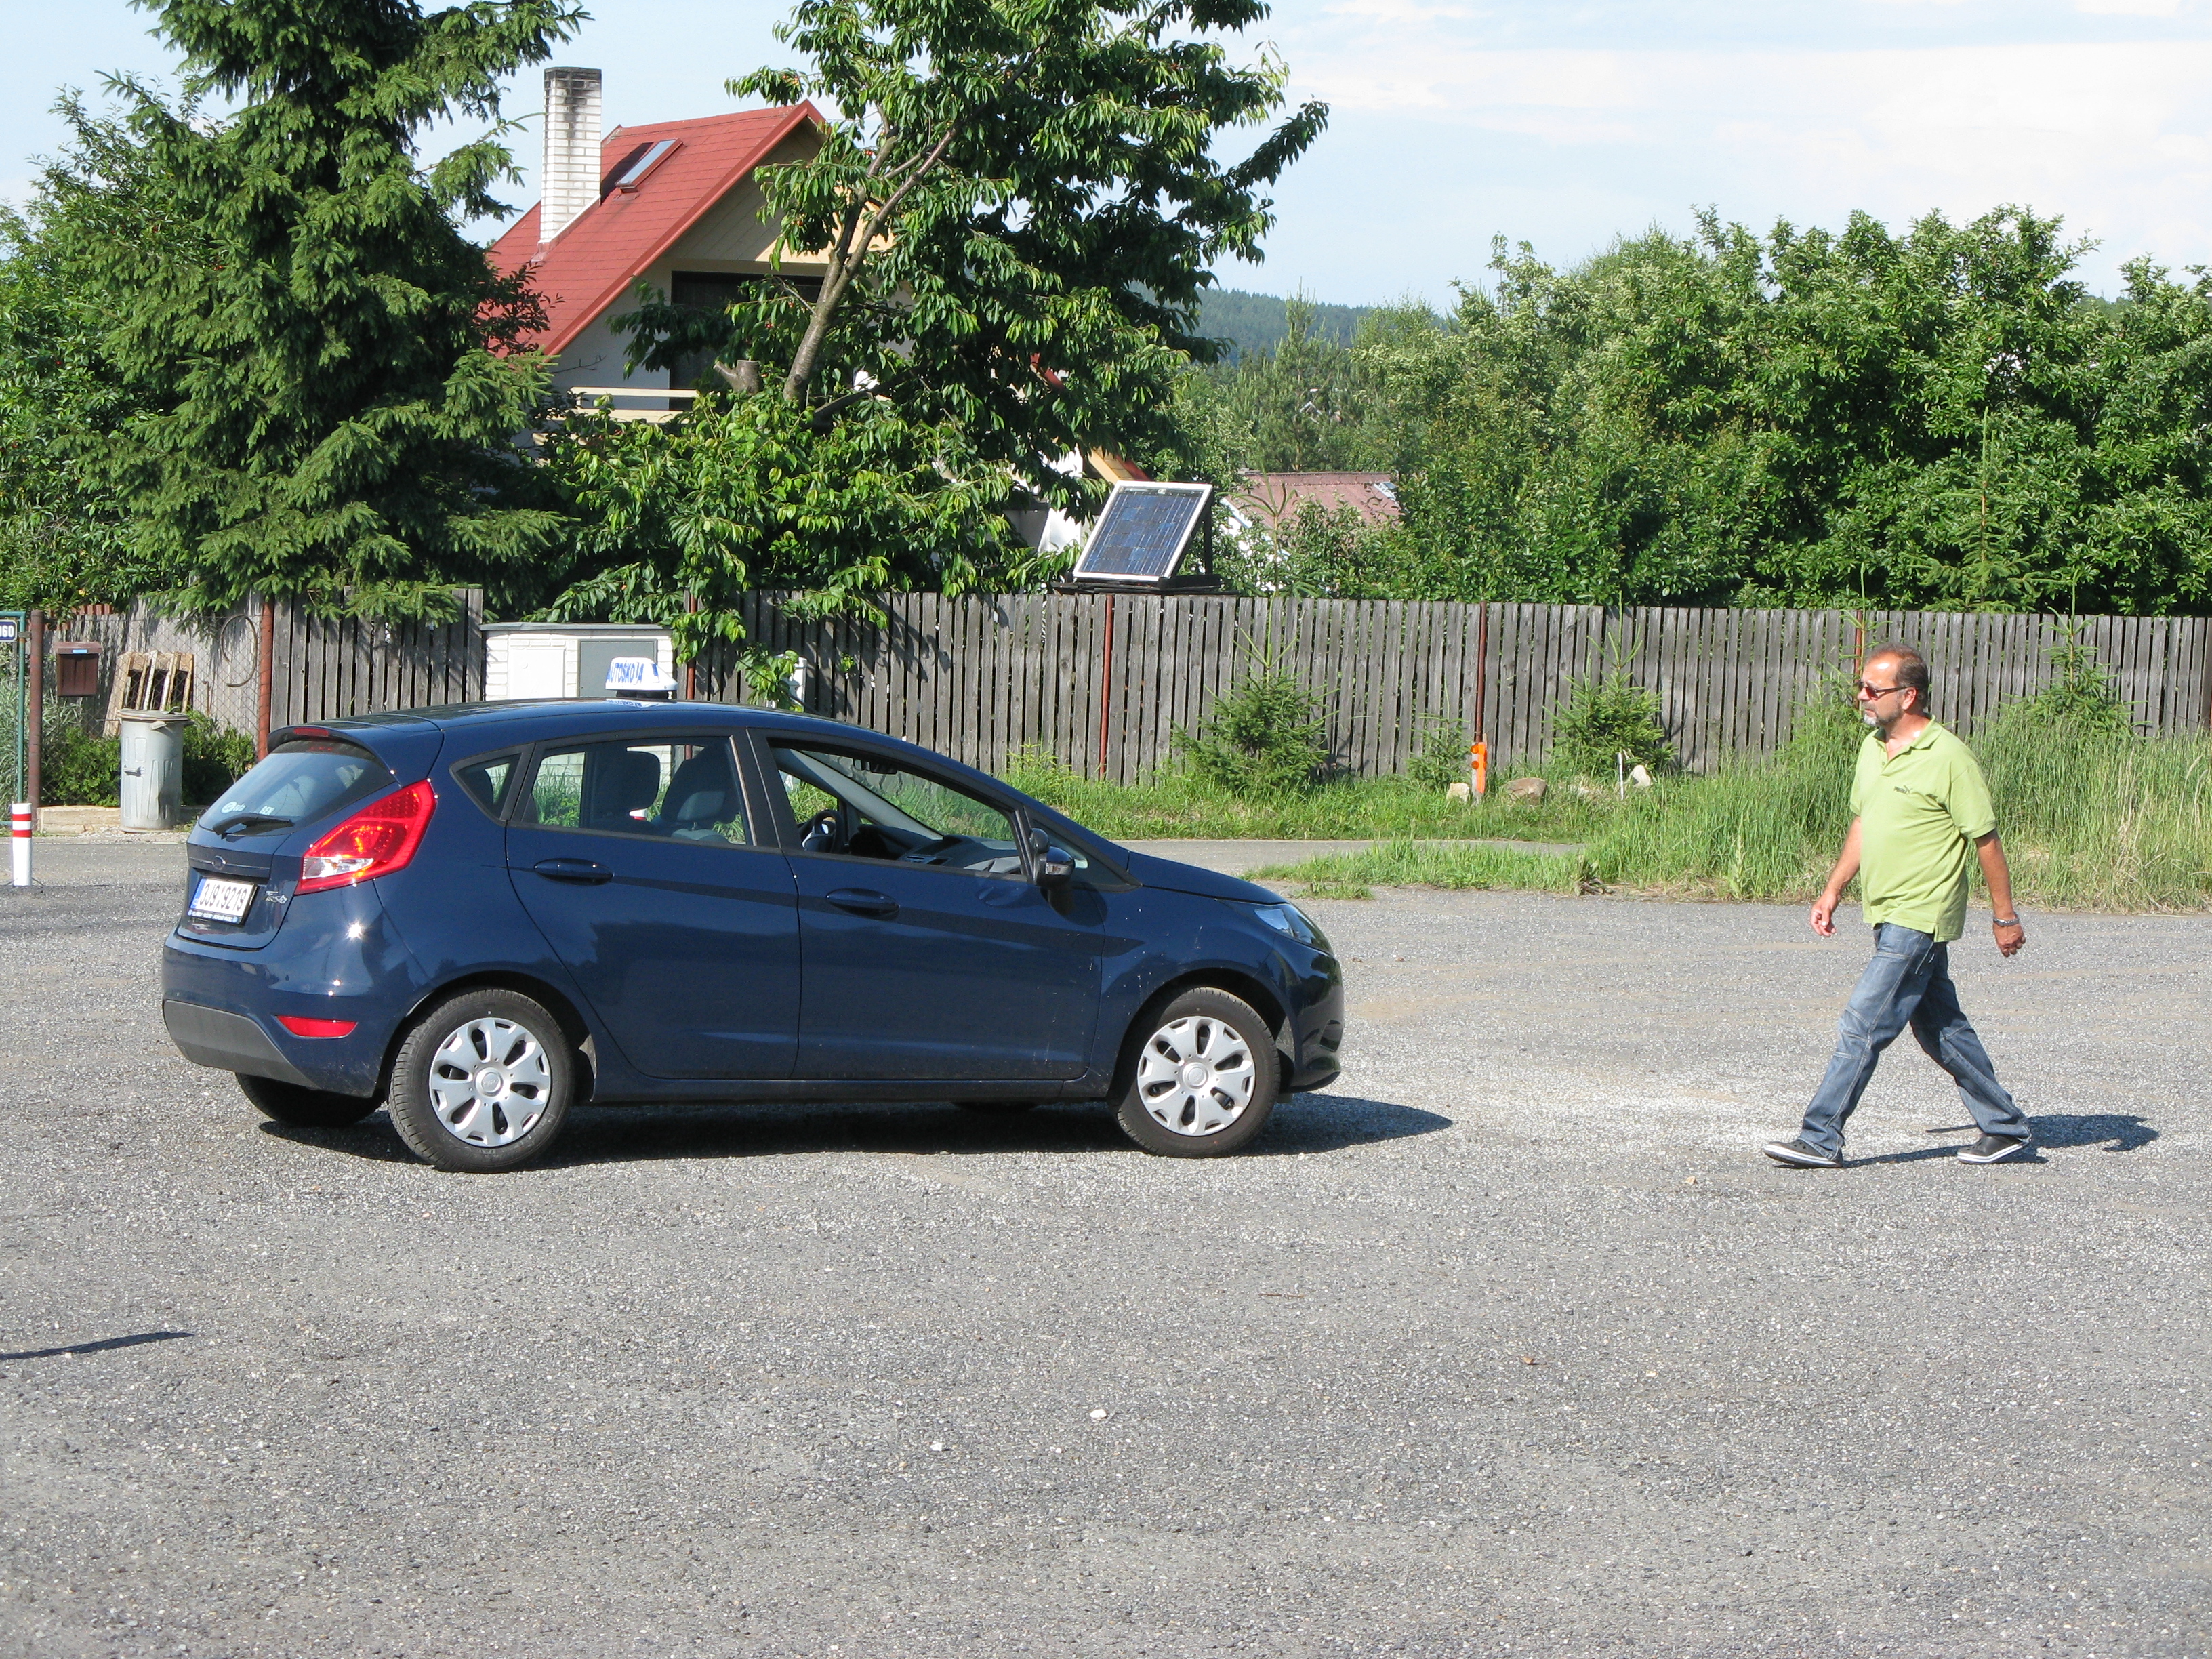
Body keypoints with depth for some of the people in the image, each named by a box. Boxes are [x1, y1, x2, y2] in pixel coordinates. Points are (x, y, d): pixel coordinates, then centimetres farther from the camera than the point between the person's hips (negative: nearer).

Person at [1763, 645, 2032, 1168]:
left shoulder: (1948, 758, -15)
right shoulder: (1872, 749, 9)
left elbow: (1985, 840, -10)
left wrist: (2005, 916, -7)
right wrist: (1834, 889, 18)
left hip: (1920, 918, -9)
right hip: (1887, 914, 9)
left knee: (1864, 1023, -10)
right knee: (1942, 1029, 14)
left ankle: (1821, 1139, -8)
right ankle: (2005, 1128, 25)